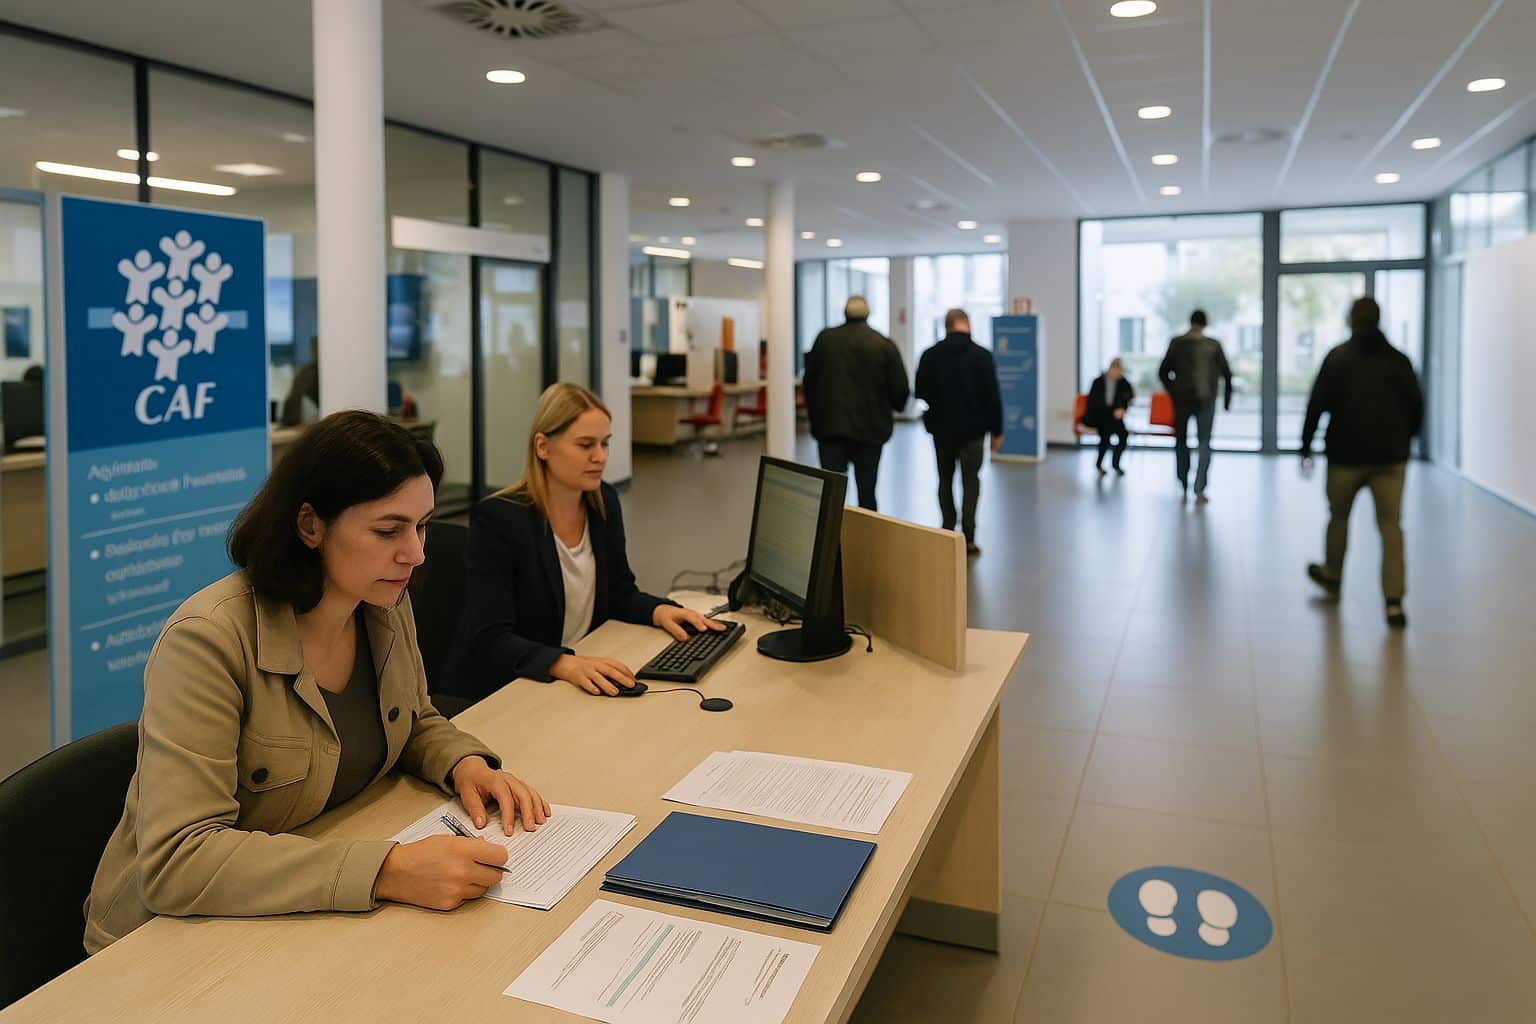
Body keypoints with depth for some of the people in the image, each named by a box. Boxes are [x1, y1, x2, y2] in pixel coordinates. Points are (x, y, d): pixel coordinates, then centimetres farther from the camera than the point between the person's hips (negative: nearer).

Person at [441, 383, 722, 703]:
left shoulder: (605, 502, 2)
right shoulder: (497, 519, -17)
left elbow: (620, 594, 13)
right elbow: (490, 639, -23)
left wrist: (659, 611, -7)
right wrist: (566, 664, -38)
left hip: (581, 686, 6)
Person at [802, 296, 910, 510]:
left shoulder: (824, 338, 2)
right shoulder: (885, 345, -4)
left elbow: (809, 380, 7)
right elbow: (901, 389, -5)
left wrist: (814, 416, 17)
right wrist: (894, 407, 17)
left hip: (829, 426, 1)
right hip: (870, 428, -1)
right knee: (866, 492, 8)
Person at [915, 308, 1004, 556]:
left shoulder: (930, 355, -4)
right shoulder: (981, 355, -9)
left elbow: (921, 392, 3)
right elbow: (993, 396, -8)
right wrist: (996, 431, 0)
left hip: (941, 429, 2)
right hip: (972, 430, -2)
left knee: (945, 480, 16)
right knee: (970, 482, 6)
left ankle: (948, 533, 14)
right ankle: (968, 538, 0)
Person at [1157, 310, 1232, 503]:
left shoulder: (1177, 343, -1)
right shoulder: (1213, 345, -2)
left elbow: (1163, 372, -1)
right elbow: (1226, 374, 2)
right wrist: (1227, 399, 13)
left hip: (1182, 398, 1)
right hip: (1205, 400, 0)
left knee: (1181, 441, 15)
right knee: (1204, 444, 3)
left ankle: (1184, 487, 18)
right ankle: (1199, 490, -8)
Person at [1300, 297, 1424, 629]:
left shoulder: (1337, 358, -4)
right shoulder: (1399, 360, 5)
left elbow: (1317, 405, -9)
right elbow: (1416, 408, 7)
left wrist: (1306, 445, -2)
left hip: (1346, 455, -2)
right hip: (1391, 457, 2)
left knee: (1339, 516, 19)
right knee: (1391, 525, 1)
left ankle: (1332, 575, 38)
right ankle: (1394, 602, -9)